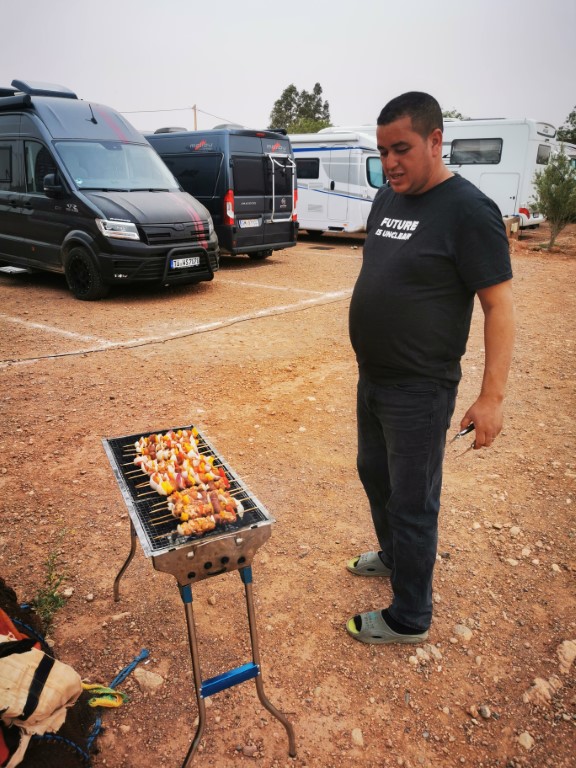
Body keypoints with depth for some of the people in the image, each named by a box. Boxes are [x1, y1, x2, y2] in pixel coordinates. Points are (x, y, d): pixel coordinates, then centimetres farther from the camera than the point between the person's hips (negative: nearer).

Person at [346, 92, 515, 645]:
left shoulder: (468, 210, -15)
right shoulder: (387, 198, 8)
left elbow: (499, 306, -17)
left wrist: (491, 396, -22)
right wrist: (369, 361, 16)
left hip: (418, 390, -8)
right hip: (372, 377, 8)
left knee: (412, 502, 4)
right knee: (374, 473, 22)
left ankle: (409, 619, 23)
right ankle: (392, 556, 47)